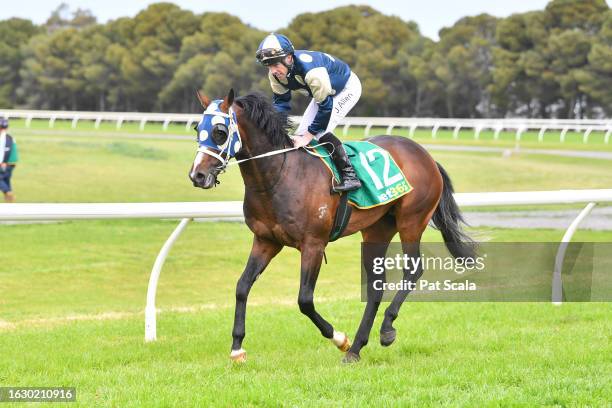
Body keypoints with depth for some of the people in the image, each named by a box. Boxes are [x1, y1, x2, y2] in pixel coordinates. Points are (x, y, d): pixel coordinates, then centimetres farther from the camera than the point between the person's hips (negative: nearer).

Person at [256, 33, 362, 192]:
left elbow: (326, 106, -35)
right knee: (301, 133, 2)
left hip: (348, 89, -8)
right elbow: (280, 101, -8)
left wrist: (308, 135, -30)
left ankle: (350, 176, -17)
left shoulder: (311, 71, -43)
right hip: (324, 93, 8)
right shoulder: (276, 74, -19)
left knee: (320, 131, -23)